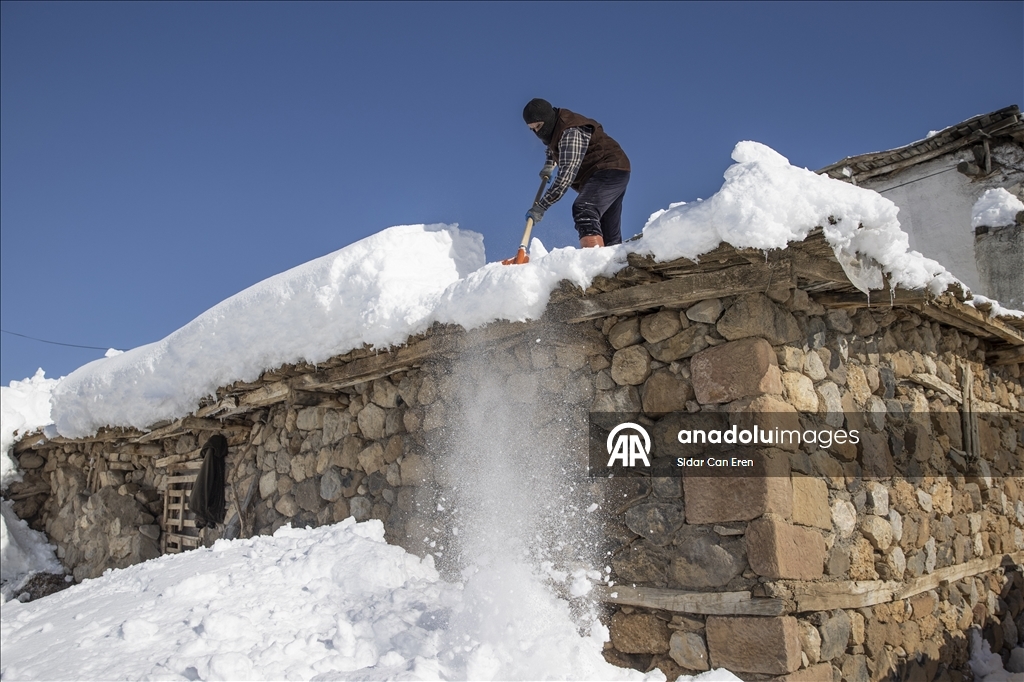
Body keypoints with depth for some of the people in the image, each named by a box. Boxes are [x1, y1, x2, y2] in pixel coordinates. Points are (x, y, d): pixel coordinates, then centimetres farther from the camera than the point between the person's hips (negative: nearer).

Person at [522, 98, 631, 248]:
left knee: (583, 209, -35)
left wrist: (540, 206, -34)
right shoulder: (556, 127, 8)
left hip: (609, 172, -11)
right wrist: (549, 163, 22)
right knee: (610, 237, 8)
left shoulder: (571, 133, -22)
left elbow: (567, 175, -31)